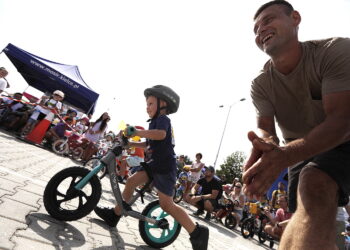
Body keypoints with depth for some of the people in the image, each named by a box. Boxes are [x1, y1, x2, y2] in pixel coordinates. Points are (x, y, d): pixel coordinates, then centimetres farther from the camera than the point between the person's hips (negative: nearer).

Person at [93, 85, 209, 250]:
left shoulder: (163, 119, -11)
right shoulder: (156, 122, 20)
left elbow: (160, 134, -35)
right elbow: (148, 144, 26)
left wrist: (135, 132, -30)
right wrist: (128, 143, 17)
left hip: (165, 167, -9)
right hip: (155, 164, 9)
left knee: (167, 205, -8)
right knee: (131, 182, 6)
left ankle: (197, 233, 4)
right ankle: (114, 215, 24)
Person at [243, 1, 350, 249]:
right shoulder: (260, 84, -10)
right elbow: (264, 128, -20)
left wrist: (283, 156, -49)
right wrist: (265, 145, -47)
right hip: (300, 152, 5)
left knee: (314, 187, -34)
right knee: (309, 223, 7)